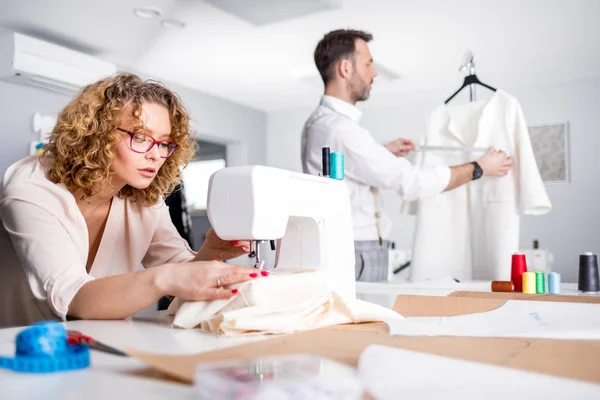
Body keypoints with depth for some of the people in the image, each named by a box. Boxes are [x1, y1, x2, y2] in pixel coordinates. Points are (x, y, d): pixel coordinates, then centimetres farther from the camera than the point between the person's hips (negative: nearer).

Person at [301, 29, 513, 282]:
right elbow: (412, 183, -20)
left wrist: (383, 153, 24)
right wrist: (480, 168, -7)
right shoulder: (340, 129, -21)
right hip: (357, 254, -9)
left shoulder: (319, 122, 10)